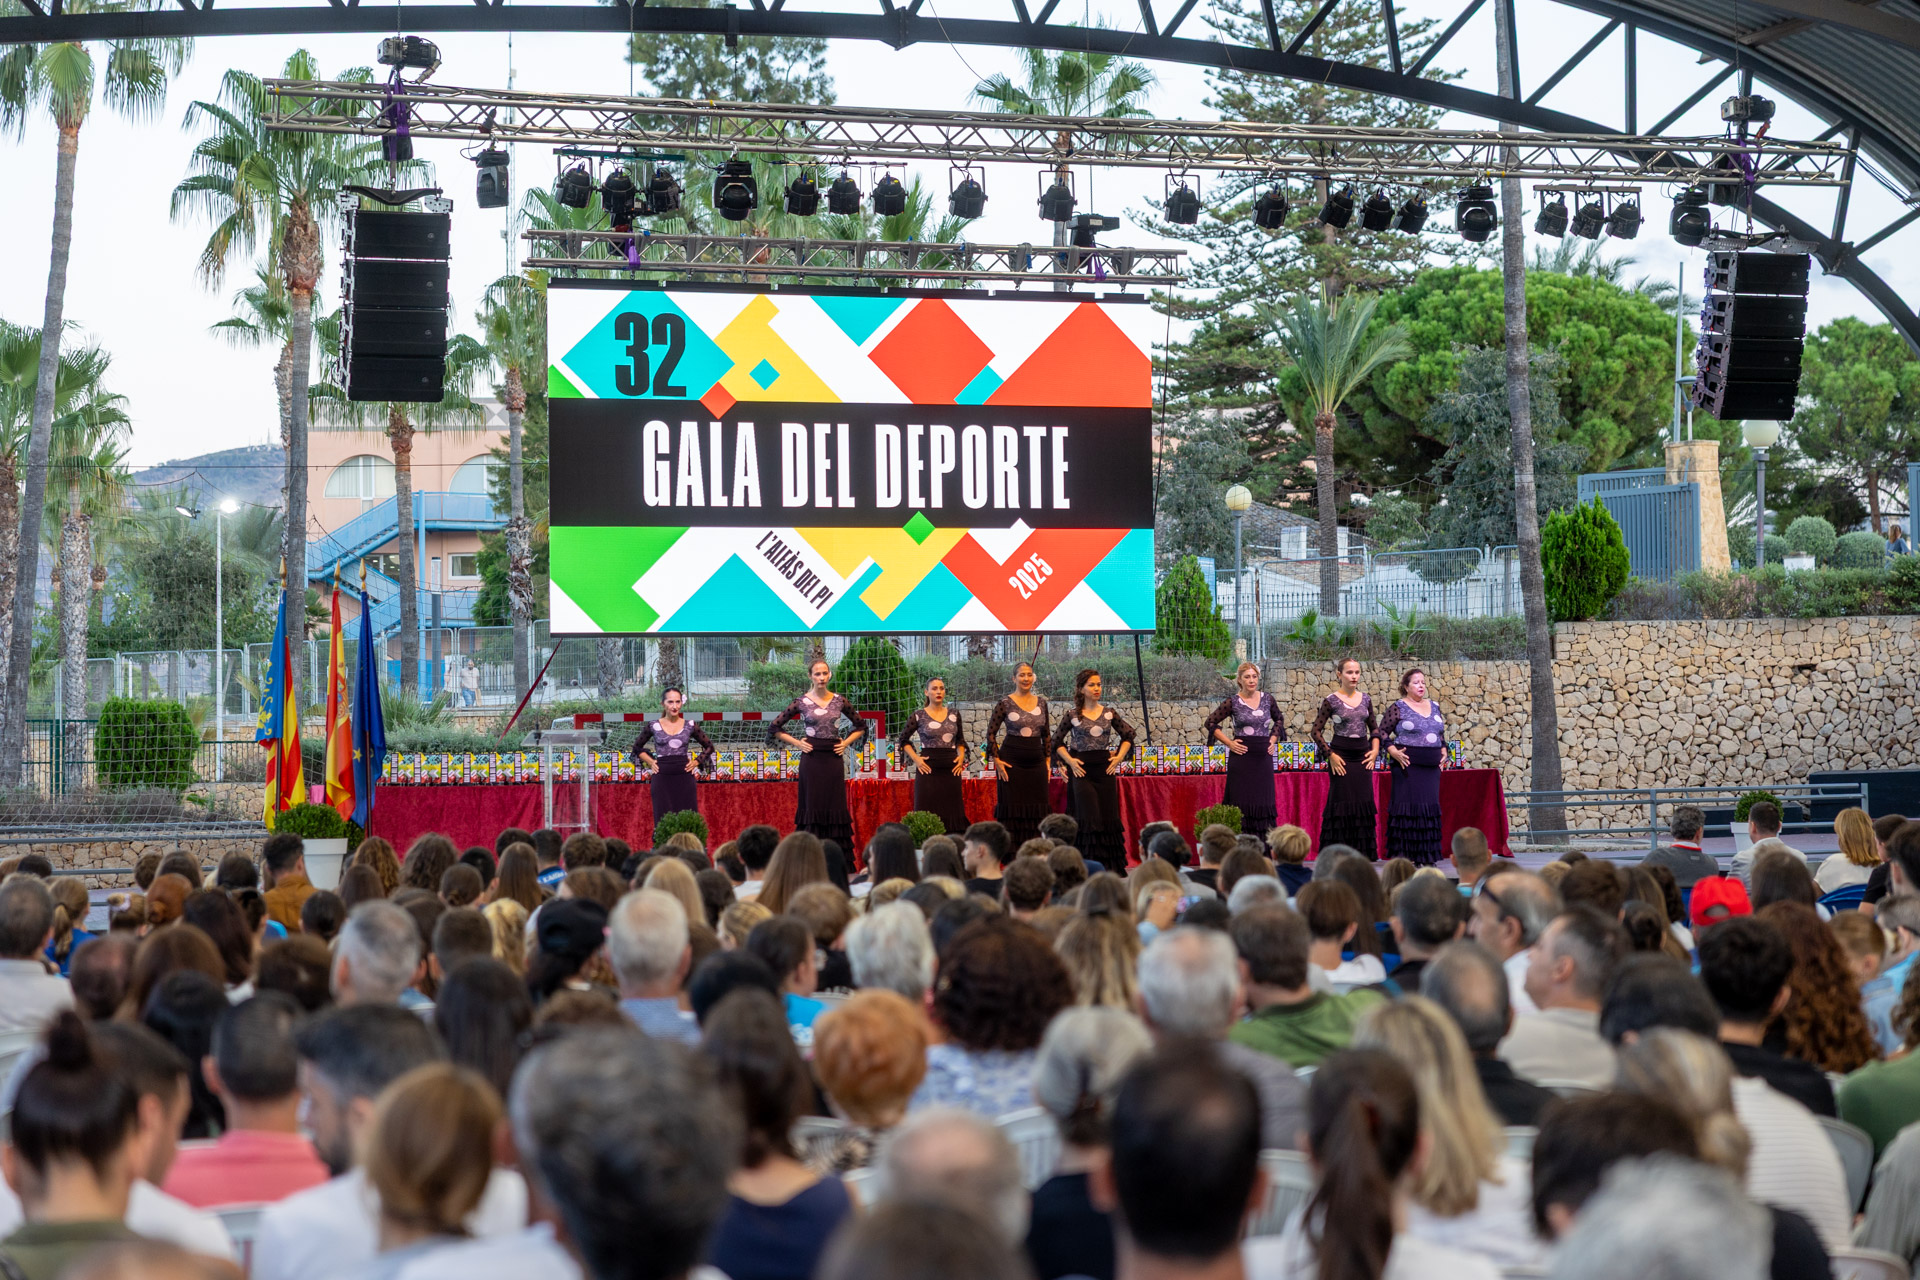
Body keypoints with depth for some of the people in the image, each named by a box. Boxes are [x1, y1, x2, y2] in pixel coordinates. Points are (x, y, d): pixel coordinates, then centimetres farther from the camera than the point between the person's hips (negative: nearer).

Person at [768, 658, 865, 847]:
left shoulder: (839, 701, 6)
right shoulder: (801, 702, 0)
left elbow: (860, 727, 18)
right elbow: (775, 728, 4)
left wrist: (846, 743, 4)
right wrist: (797, 743, -2)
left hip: (833, 758, 2)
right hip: (812, 759, -2)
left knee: (834, 806, 2)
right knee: (812, 806, -3)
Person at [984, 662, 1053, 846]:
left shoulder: (1041, 703, 10)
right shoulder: (1005, 704, -3)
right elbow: (991, 733, -1)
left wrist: (1047, 760, 12)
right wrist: (997, 760, -8)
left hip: (1036, 761, 4)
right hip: (1012, 760, -4)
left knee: (1037, 809, 2)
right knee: (1012, 809, -4)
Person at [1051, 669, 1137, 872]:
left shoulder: (1109, 713, 7)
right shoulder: (1073, 715, 0)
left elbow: (1128, 735, 17)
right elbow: (1056, 741, 7)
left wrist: (1120, 756, 6)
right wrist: (1069, 760, -4)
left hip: (1104, 769, 3)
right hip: (1081, 771, -3)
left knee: (1108, 816, 2)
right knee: (1089, 816, -7)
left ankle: (1110, 865, 8)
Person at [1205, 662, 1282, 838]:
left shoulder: (1267, 698, 7)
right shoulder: (1233, 702, -3)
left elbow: (1279, 719, 25)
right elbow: (1211, 723, 2)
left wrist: (1273, 739, 10)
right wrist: (1229, 743, -4)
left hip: (1263, 757, 4)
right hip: (1242, 756, -4)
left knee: (1264, 802, 3)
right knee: (1242, 803, -5)